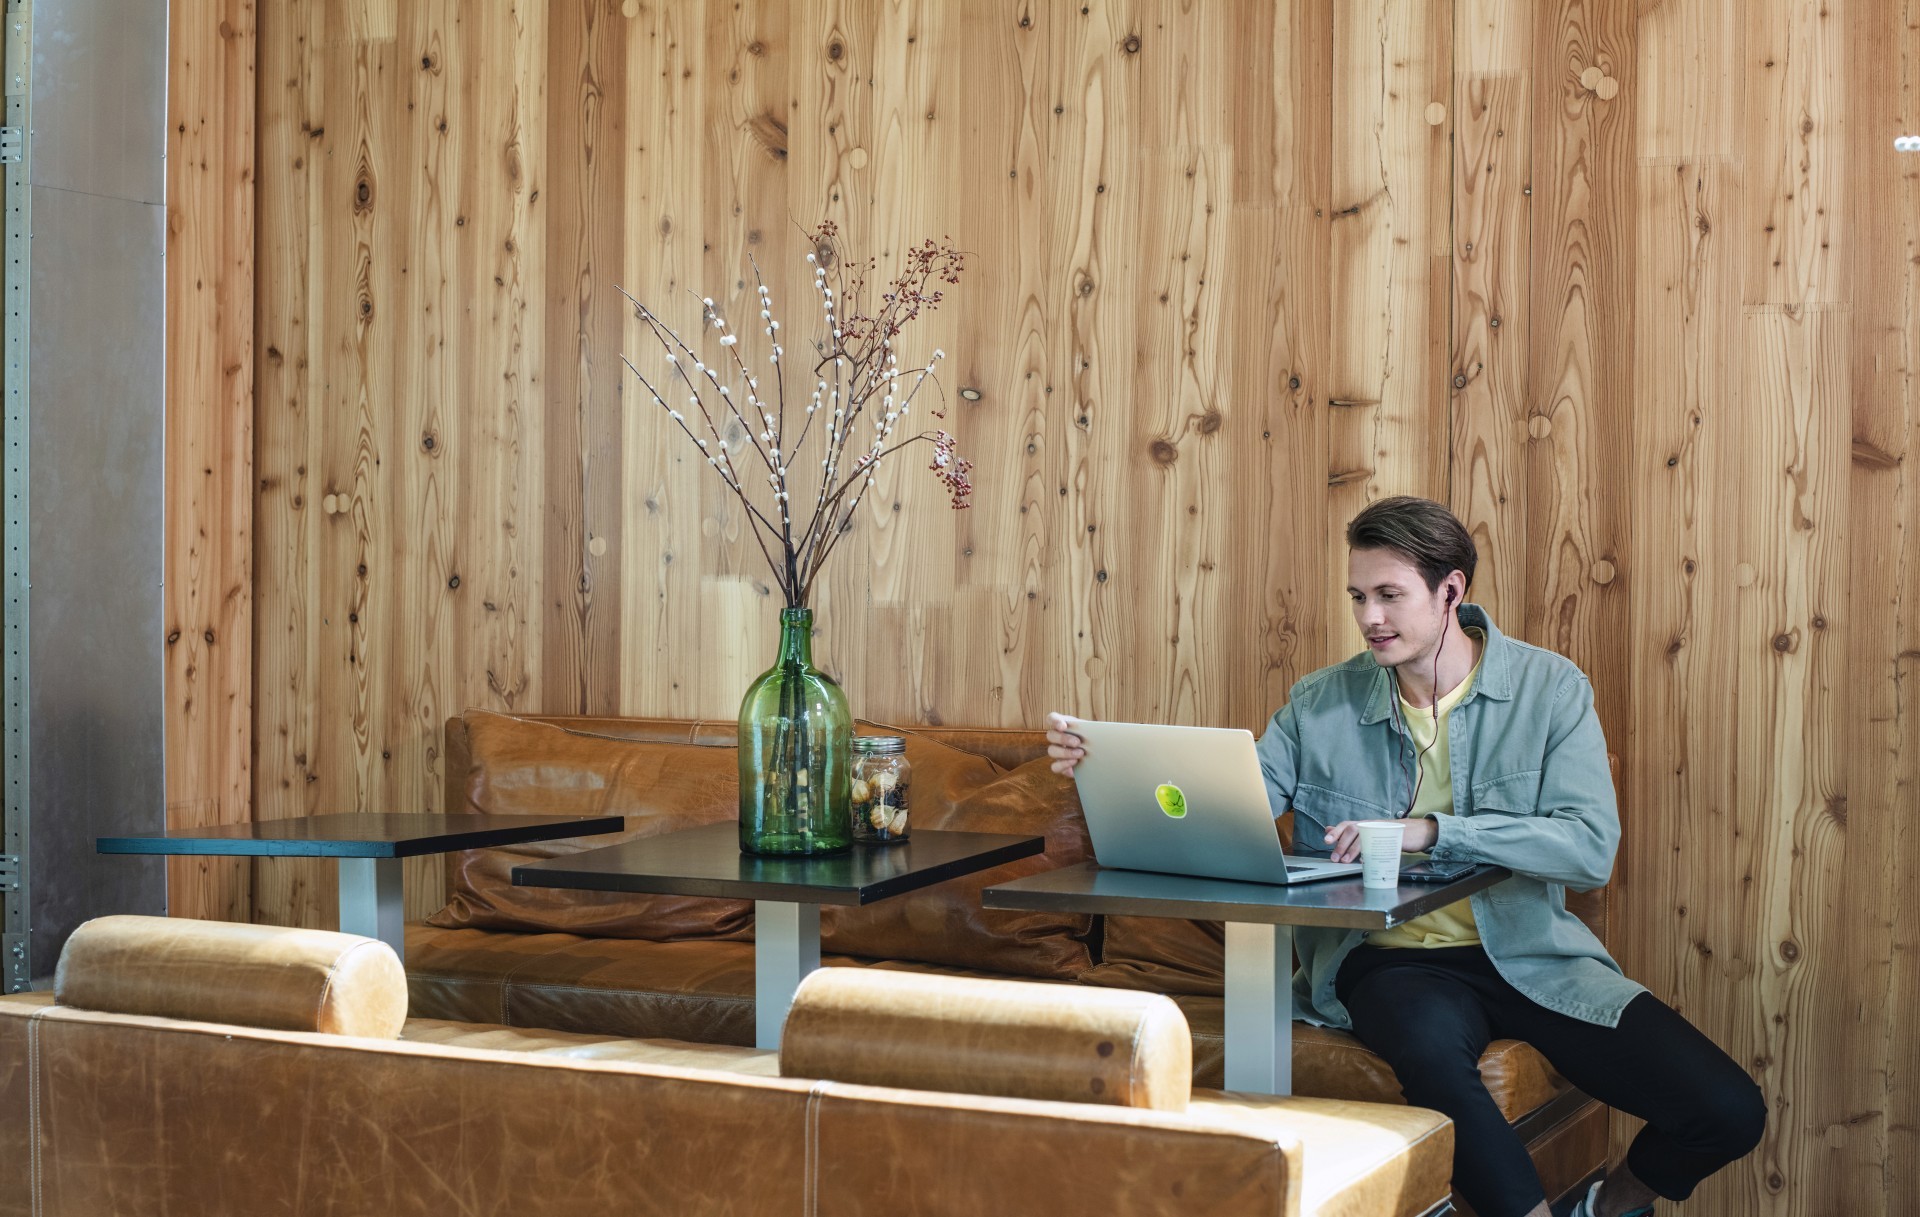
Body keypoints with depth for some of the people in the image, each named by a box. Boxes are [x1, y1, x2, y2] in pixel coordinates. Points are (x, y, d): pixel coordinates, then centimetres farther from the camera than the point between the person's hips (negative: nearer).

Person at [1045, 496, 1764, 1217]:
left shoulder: (1550, 689, -2)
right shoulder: (1321, 706, 3)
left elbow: (1591, 847, -15)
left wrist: (1433, 831, -26)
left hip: (1530, 954, 1)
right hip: (1390, 960, -1)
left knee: (1728, 1111, -13)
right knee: (1429, 1044, -39)